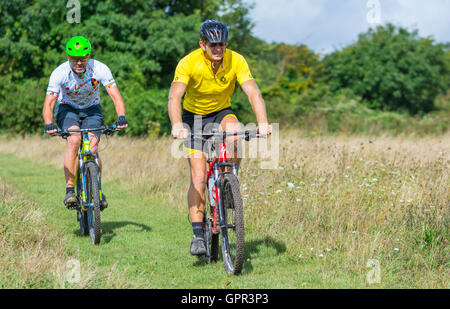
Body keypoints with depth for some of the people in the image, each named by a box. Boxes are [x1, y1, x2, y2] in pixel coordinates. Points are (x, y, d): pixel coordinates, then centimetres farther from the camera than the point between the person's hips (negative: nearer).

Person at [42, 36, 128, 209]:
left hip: (91, 110, 1)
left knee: (92, 149, -21)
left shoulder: (99, 69, -23)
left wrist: (121, 117, -45)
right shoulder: (60, 73, -25)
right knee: (74, 140, -31)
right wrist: (49, 124, -48)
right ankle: (69, 190, -27)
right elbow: (48, 103, -28)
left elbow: (116, 96, -26)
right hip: (67, 109, -1)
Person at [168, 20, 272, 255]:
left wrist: (262, 122, -44)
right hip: (194, 116, -2)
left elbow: (253, 93, -27)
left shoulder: (236, 61, -19)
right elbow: (174, 97, -35)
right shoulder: (189, 63, -24)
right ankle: (198, 235, -7)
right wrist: (177, 125, -53)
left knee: (233, 129, -35)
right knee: (199, 178, -13)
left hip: (221, 113, 2)